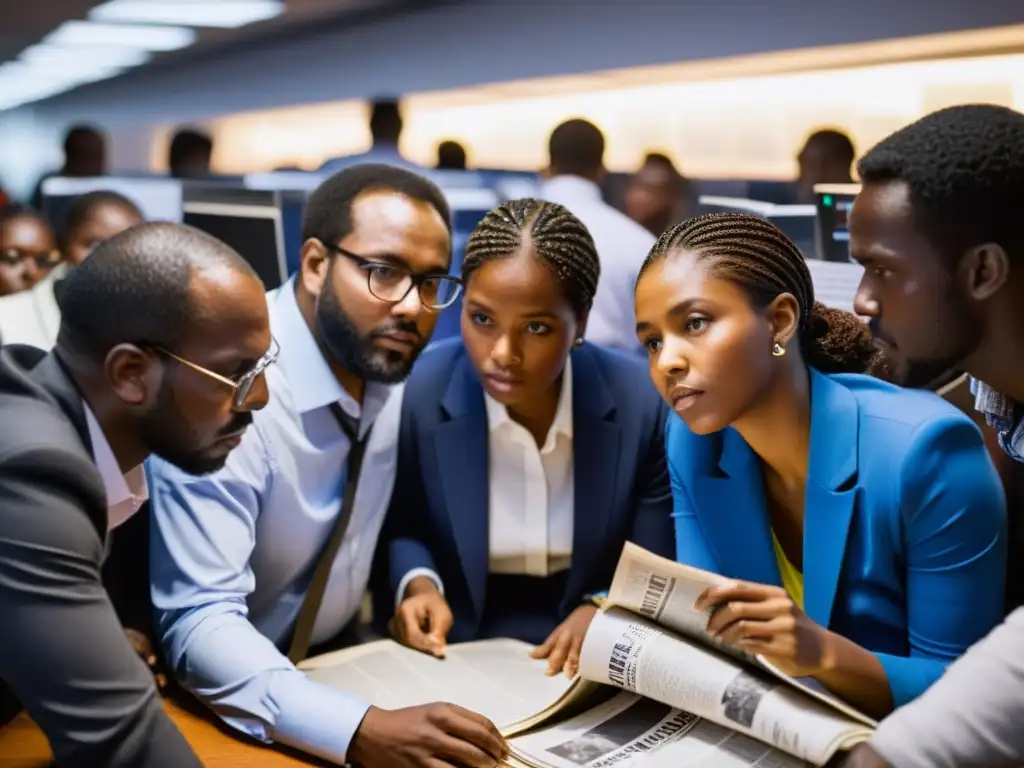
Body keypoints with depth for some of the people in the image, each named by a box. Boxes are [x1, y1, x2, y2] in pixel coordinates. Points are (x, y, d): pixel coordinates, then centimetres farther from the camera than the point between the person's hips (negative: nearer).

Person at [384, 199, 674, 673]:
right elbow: (401, 529, 4)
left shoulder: (641, 402, -11)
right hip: (459, 646, -1)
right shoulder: (415, 395, -14)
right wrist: (419, 585, -15)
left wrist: (604, 612, -21)